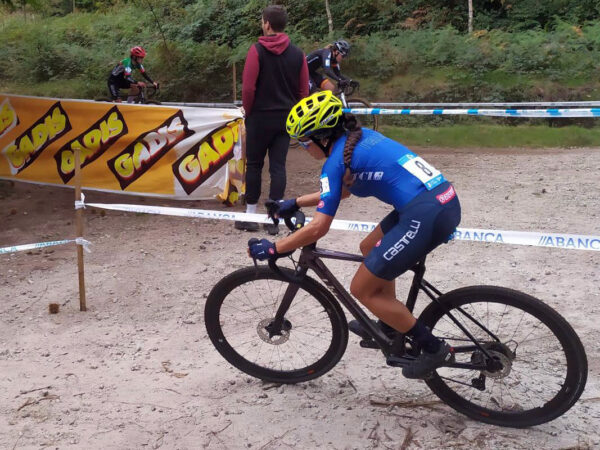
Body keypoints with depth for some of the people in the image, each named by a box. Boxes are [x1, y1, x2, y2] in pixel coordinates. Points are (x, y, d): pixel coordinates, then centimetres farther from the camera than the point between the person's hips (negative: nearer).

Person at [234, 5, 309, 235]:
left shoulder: (257, 50, -10)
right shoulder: (297, 53, 3)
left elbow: (248, 87, -13)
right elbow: (303, 90, 6)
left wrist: (248, 111, 3)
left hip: (260, 116, -3)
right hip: (286, 118, 4)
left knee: (254, 165, 7)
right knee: (278, 166, 4)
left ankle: (251, 216, 13)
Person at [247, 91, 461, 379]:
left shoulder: (336, 161, -7)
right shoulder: (361, 137, 18)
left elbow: (318, 228, -8)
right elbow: (342, 190, 33)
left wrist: (271, 249, 2)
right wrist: (295, 203, 35)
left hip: (426, 217, -10)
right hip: (446, 201, 10)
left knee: (362, 289, 5)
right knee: (369, 249, 28)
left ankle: (434, 349, 11)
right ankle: (390, 327, 38)